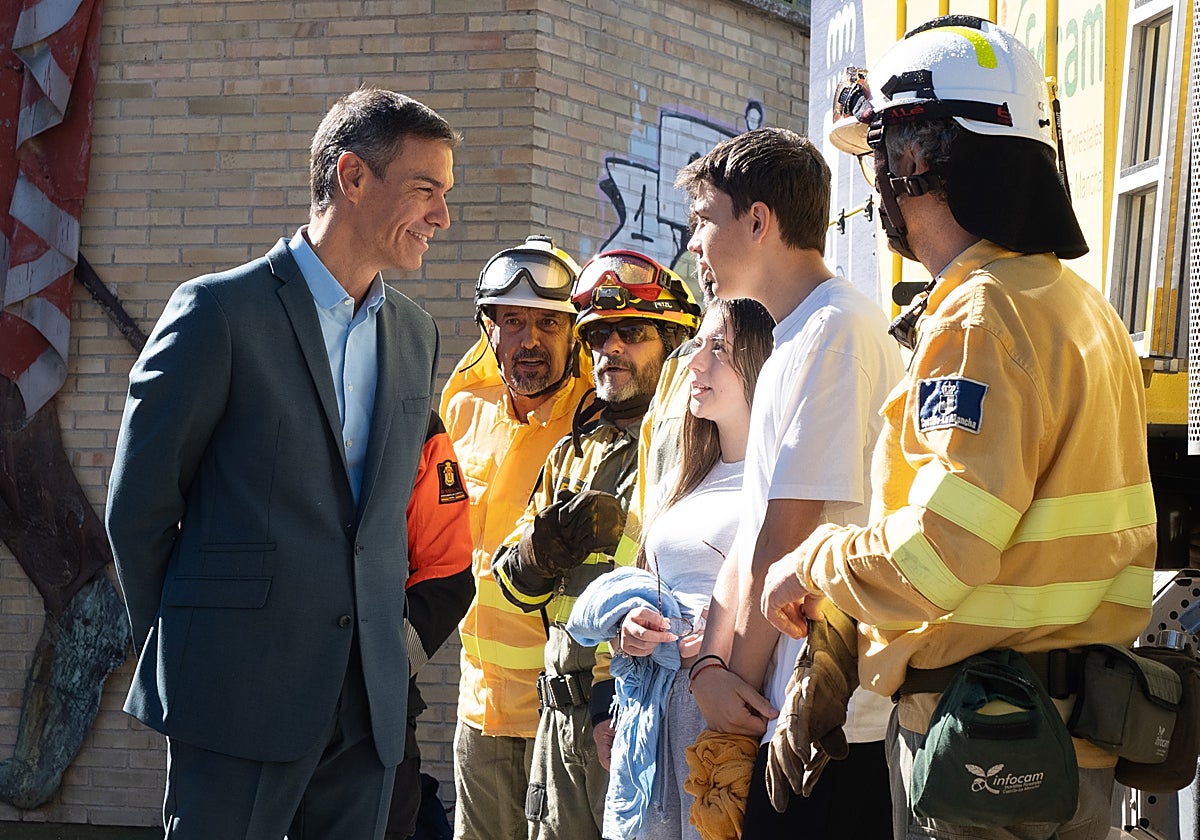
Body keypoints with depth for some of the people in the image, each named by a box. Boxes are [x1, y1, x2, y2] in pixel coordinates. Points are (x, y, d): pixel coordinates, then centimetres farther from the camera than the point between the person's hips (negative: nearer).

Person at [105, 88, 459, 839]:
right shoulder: (220, 311, -6)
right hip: (243, 691, -5)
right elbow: (139, 503, -2)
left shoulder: (417, 334, 14)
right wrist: (181, 651, 4)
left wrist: (388, 640, 12)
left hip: (370, 695, 6)